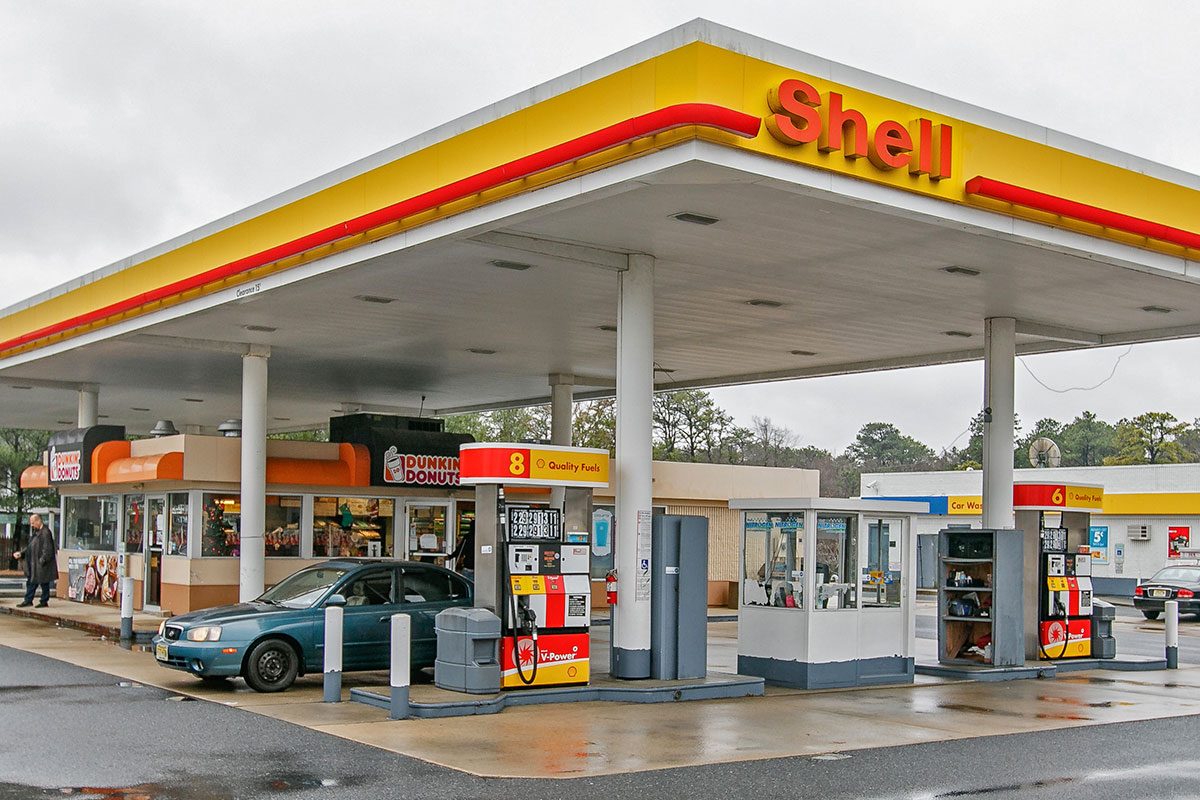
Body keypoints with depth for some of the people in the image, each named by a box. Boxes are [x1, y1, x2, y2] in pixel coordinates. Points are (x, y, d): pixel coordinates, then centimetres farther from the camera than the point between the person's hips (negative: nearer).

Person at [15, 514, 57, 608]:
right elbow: (29, 547, 20)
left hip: (42, 565, -10)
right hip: (33, 563, 10)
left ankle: (44, 602, 9)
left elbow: (47, 549, -20)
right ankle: (28, 601, 17)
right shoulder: (35, 532, 14)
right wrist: (21, 554, 10)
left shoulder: (45, 533, -17)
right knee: (31, 582, 12)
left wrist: (42, 561, -22)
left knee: (44, 583, 1)